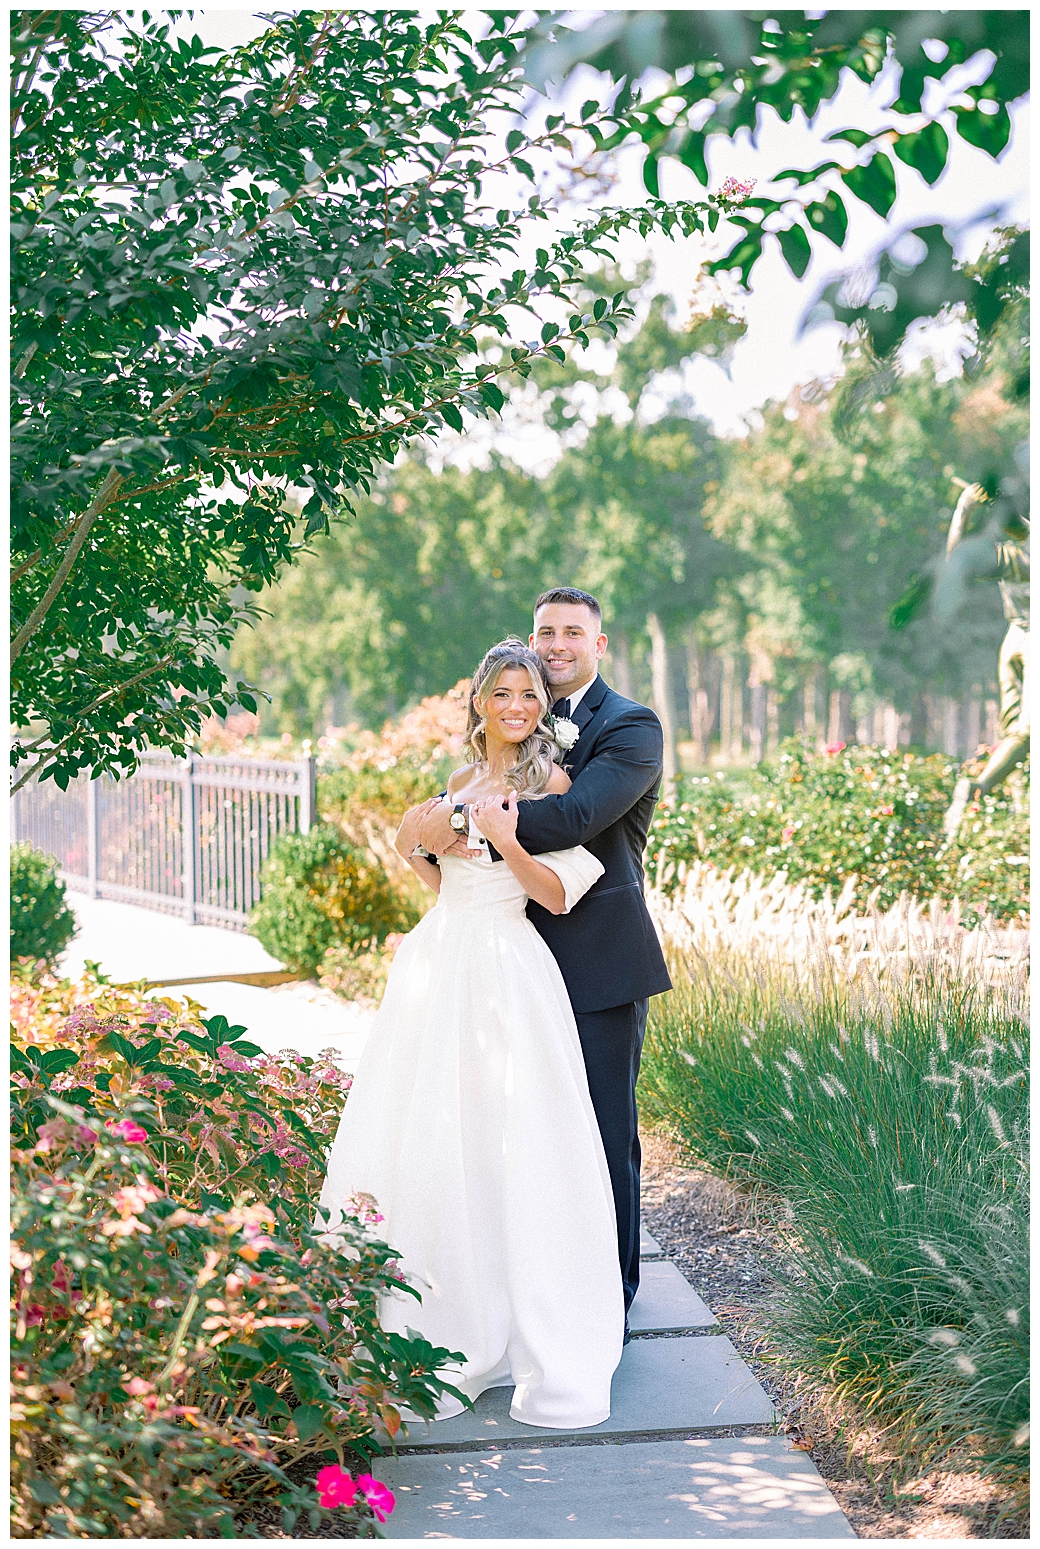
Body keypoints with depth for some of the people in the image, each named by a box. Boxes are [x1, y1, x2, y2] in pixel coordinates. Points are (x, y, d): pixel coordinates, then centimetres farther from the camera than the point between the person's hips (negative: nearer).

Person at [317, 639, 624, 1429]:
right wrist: (412, 844, 10)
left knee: (510, 1146, -7)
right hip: (439, 964, 6)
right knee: (427, 1143, 6)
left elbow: (557, 895, -10)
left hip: (507, 977, -6)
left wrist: (506, 839, -22)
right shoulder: (461, 781, 17)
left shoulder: (550, 779, -2)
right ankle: (447, 1325, 18)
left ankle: (537, 1338, 3)